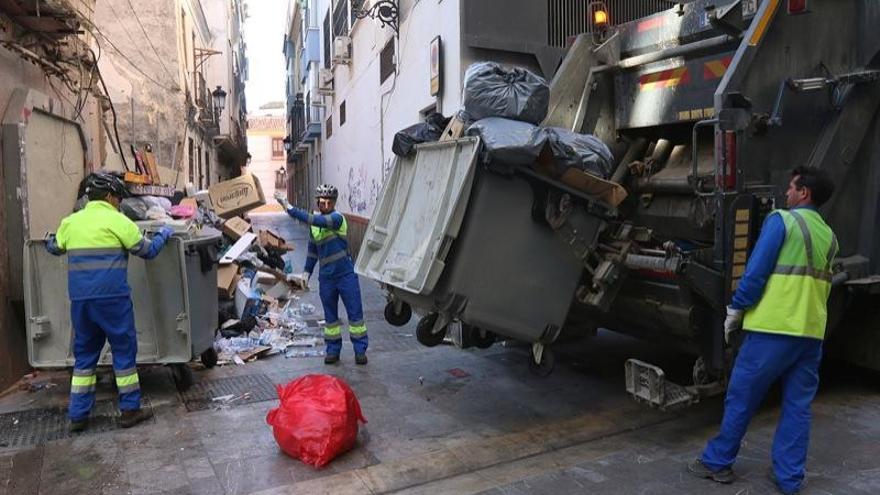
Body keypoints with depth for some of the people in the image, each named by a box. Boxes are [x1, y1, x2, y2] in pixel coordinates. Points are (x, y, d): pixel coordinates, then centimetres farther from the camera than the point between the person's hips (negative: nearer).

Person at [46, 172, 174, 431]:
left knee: (84, 353, 15)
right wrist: (163, 235, 17)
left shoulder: (70, 222, 10)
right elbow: (147, 251, -2)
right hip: (112, 298, -5)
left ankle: (78, 416, 19)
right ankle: (129, 410, 12)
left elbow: (55, 248, 28)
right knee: (124, 350, 6)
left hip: (80, 300, 6)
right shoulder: (117, 221, -6)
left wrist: (48, 240, 51)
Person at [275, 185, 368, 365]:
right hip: (326, 277, 6)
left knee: (355, 313, 1)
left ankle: (360, 350, 11)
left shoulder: (337, 218, -12)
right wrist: (307, 271, 13)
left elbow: (316, 220, -29)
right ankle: (333, 350, 22)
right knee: (330, 316, 12)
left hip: (346, 274, -6)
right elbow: (312, 249, 19)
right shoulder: (314, 223, 9)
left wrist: (290, 208, -28)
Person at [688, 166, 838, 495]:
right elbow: (818, 284, 20)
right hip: (812, 333, 7)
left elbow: (756, 271, -11)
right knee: (798, 407, 11)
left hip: (773, 328, -6)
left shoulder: (781, 220, -6)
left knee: (740, 399, 4)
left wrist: (735, 310, -2)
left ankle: (717, 462, 15)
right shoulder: (829, 237, 15)